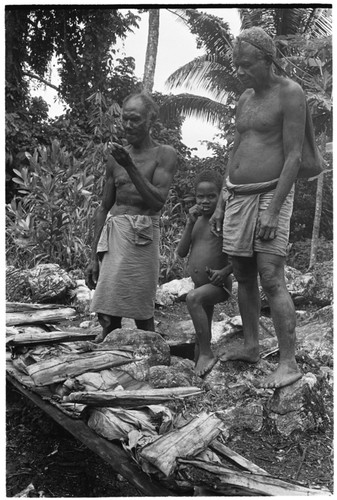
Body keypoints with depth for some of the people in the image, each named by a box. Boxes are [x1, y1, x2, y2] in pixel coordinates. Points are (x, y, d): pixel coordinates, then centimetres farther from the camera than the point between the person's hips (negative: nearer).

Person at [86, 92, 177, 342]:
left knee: (142, 314, -1)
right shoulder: (116, 156, 15)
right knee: (106, 312, 2)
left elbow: (158, 201, -9)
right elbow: (104, 207, 17)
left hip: (142, 235, -4)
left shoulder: (164, 154, 2)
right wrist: (94, 257, 14)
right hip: (112, 232, 5)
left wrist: (130, 167, -17)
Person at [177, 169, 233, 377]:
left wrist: (225, 271, -25)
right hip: (202, 287, 7)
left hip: (219, 285, -7)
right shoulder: (197, 220, 10)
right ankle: (198, 368, 32)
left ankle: (207, 353, -25)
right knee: (201, 335, 16)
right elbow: (181, 252, 2)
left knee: (193, 297, -33)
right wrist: (189, 223, -8)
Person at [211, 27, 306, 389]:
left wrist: (273, 211, -20)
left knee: (271, 281, -13)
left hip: (271, 195, -8)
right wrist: (220, 205, 14)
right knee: (243, 276, 10)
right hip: (237, 197, 8)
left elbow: (294, 157, -14)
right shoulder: (245, 98, 16)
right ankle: (251, 347, 23)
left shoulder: (291, 93, -7)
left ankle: (289, 364, -5)